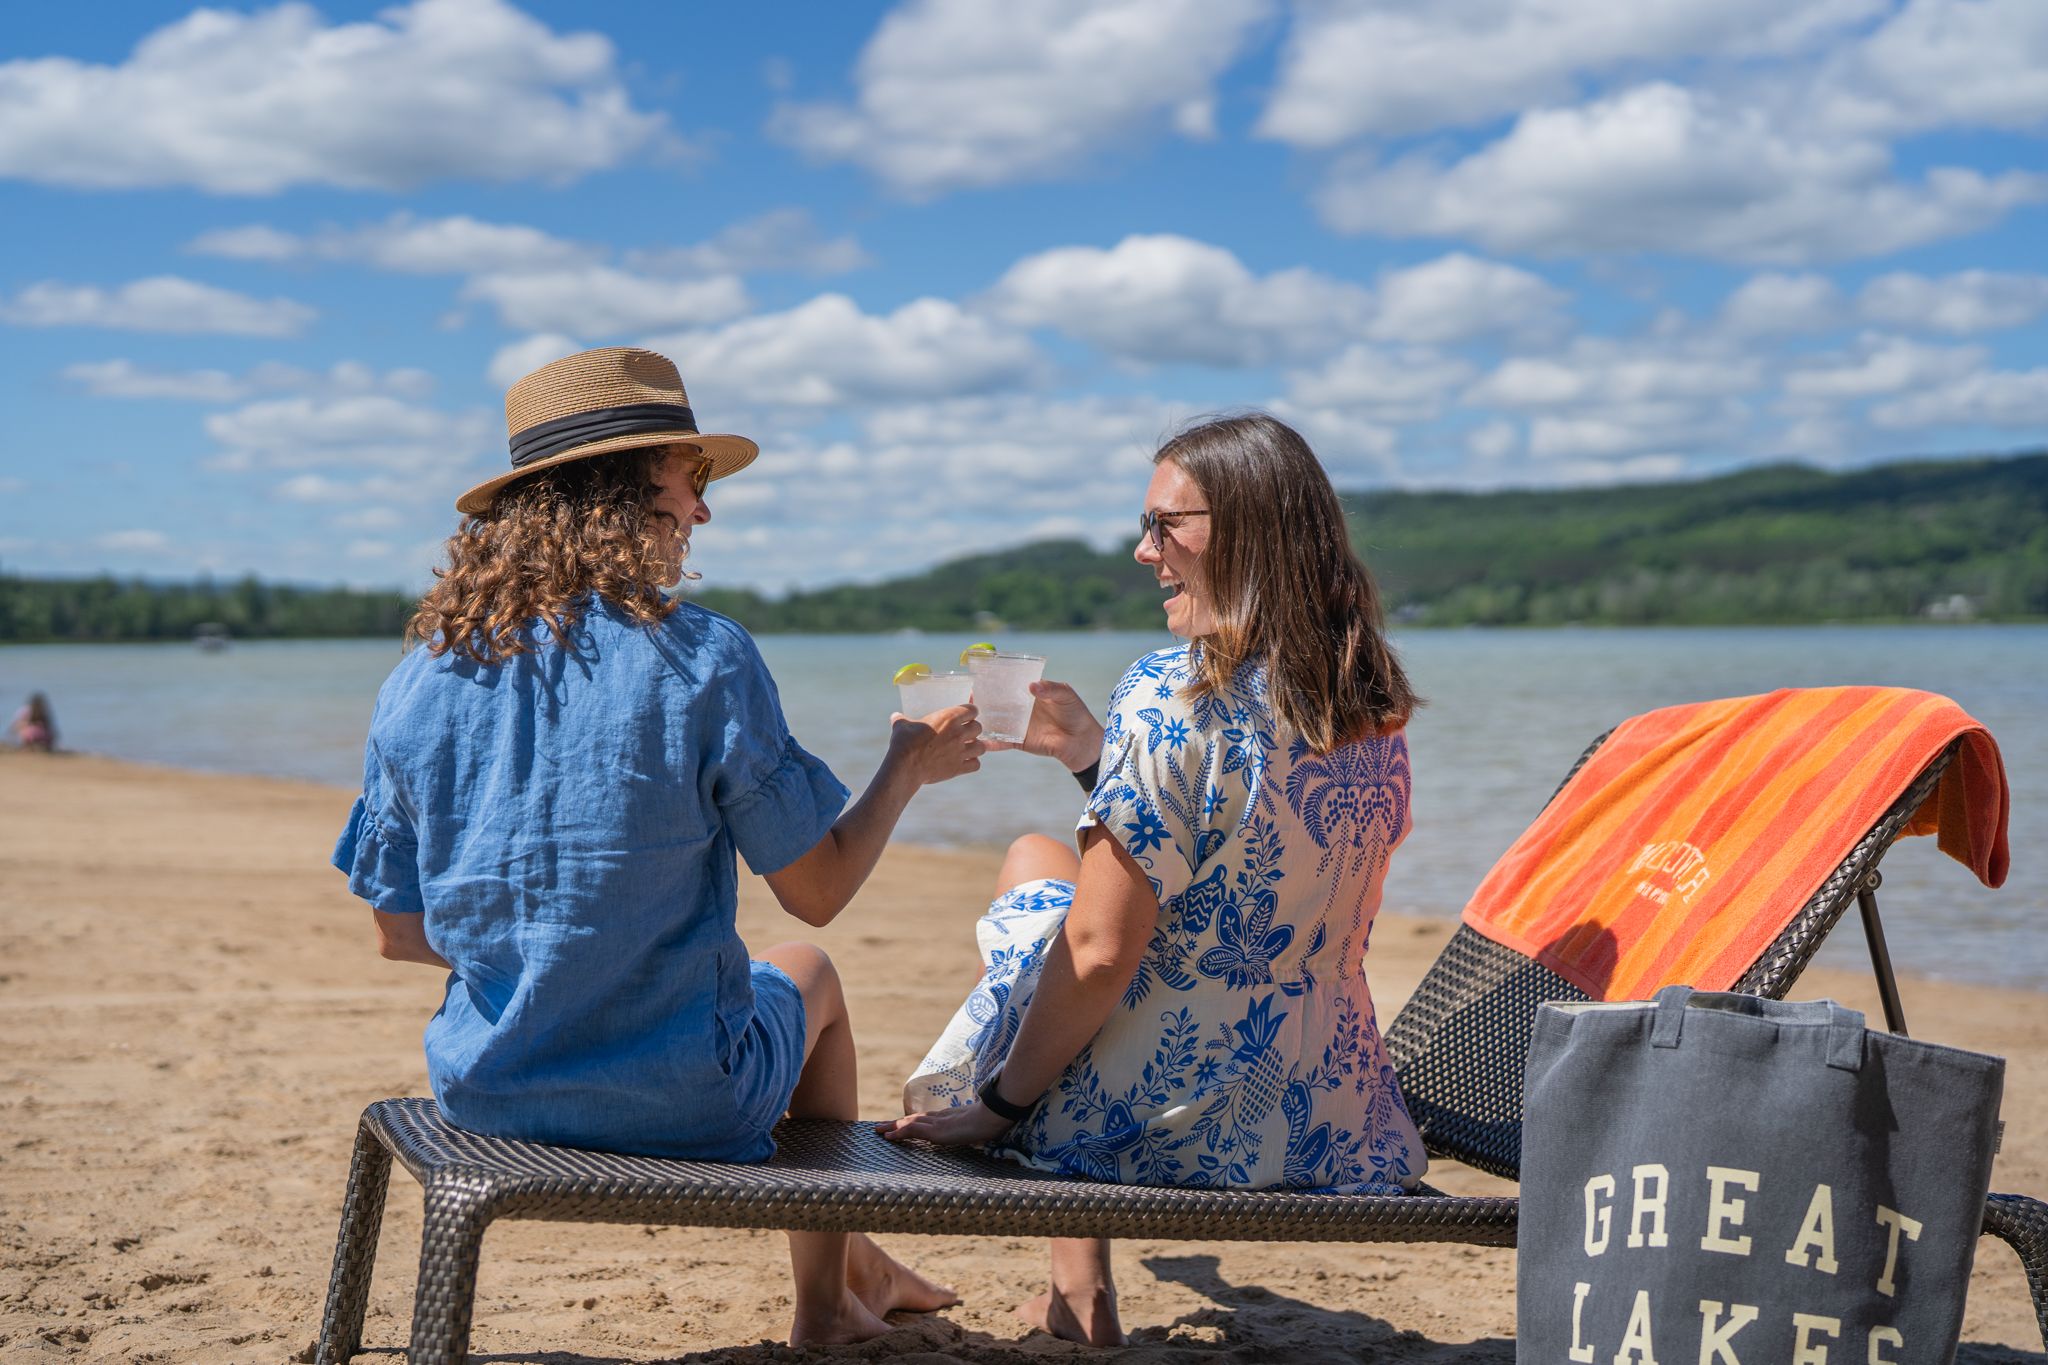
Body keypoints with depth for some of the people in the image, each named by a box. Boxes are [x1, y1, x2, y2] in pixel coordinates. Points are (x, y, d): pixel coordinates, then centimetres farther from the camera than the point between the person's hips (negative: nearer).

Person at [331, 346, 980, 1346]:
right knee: (809, 974, 29)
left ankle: (857, 1270, 49)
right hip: (673, 1103, -5)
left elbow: (399, 933, 3)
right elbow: (817, 892, -9)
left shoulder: (422, 679, -4)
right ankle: (827, 1298, 42)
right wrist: (908, 767, 8)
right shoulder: (703, 661, -17)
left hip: (481, 1091, 5)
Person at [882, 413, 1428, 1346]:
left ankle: (1080, 1284, 27)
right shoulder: (1376, 708, 3)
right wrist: (1091, 751, 14)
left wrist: (997, 1106, -7)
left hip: (1164, 1119, -6)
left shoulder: (1174, 694, -19)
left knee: (1029, 869, 21)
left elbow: (1099, 952, -20)